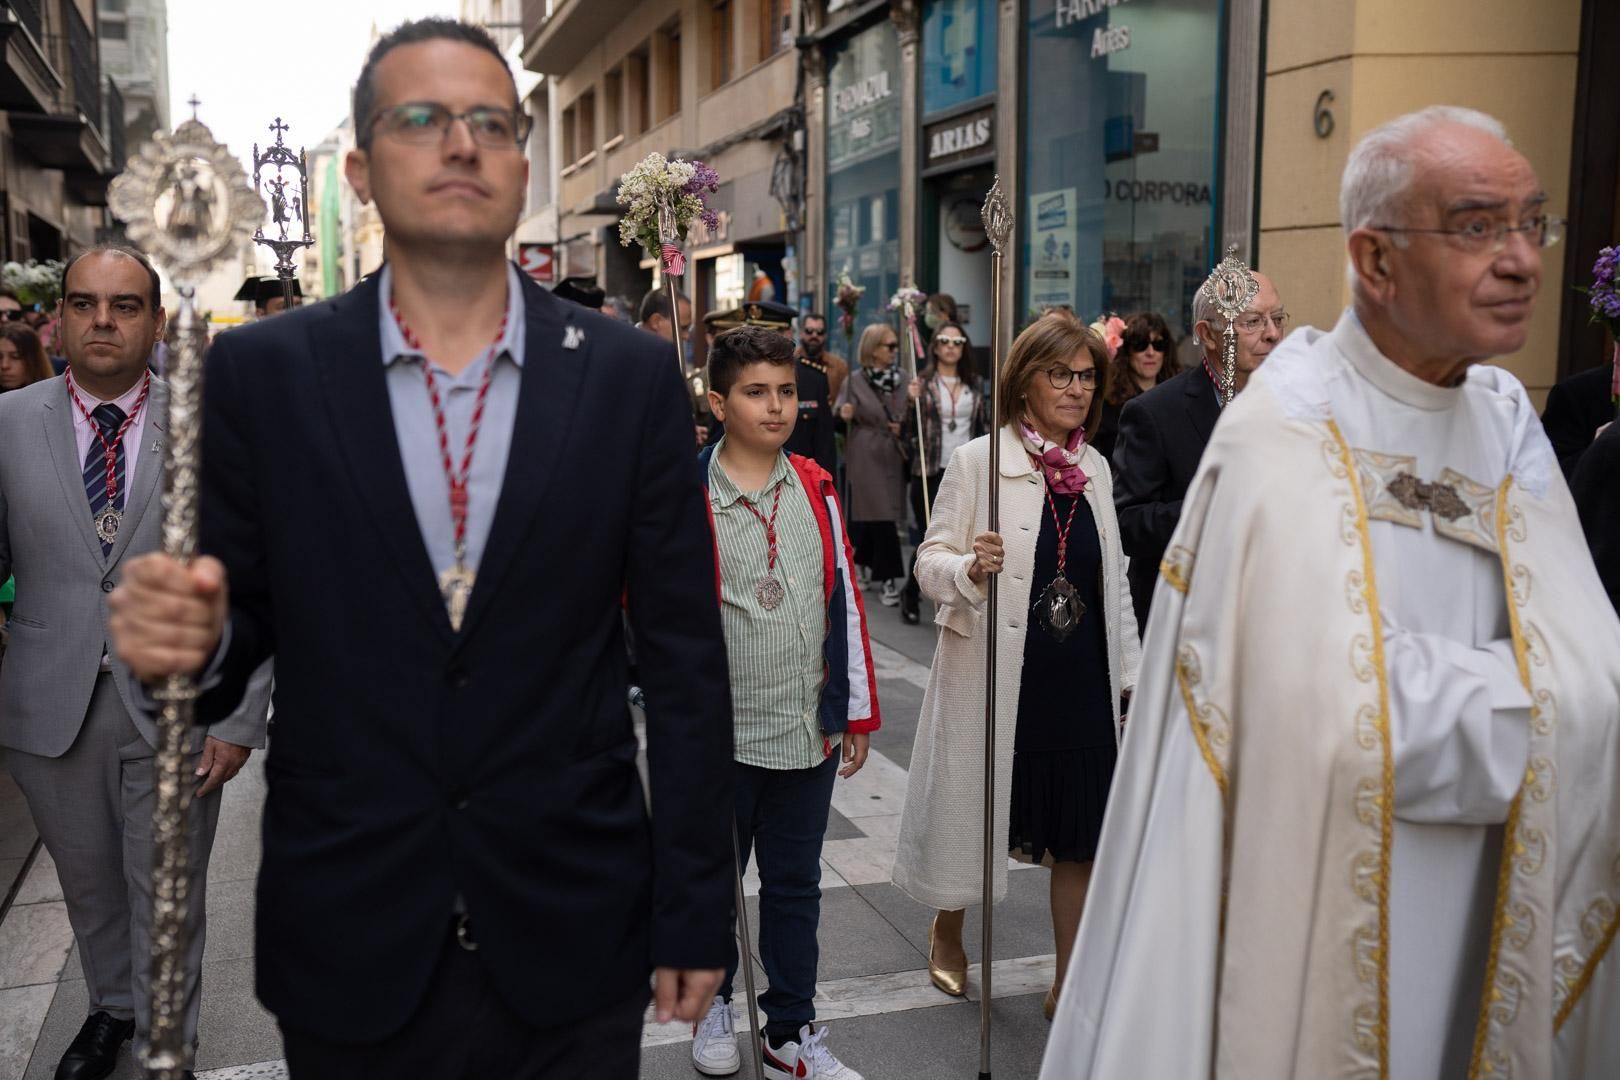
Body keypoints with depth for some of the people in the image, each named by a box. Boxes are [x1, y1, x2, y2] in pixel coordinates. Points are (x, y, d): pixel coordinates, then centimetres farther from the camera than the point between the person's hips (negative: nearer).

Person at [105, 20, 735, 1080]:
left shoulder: (630, 376, -4)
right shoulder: (260, 372, -3)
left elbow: (684, 661, -2)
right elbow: (238, 622, 3)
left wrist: (695, 911, -1)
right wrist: (186, 636, -21)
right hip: (344, 942, 1)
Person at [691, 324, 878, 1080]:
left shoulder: (817, 488, 4)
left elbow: (845, 601, 7)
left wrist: (857, 710, 8)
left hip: (809, 729, 3)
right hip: (721, 732, -3)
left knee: (795, 884, 14)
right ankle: (711, 1006, 39)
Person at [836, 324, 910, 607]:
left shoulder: (902, 378, 6)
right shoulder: (855, 381, -5)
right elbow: (842, 420, -2)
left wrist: (904, 426, -8)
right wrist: (844, 416, -24)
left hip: (894, 455, 4)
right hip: (866, 456, -4)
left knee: (884, 512, 8)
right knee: (881, 514, -8)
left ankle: (868, 561, 28)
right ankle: (888, 577, -2)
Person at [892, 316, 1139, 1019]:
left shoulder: (1095, 468, 9)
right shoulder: (977, 460, -6)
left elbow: (1114, 582, 16)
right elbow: (931, 561, -6)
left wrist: (1132, 671, 15)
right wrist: (971, 568, -28)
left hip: (1082, 679, 4)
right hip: (994, 675, -4)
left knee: (1079, 836, 8)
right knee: (972, 809, 10)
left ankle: (1069, 981, 23)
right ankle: (946, 932, 39)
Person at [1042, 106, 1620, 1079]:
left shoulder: (1508, 428, 2)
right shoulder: (1283, 439, -18)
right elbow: (1358, 727, -29)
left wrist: (1441, 687, -21)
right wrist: (1514, 689, -14)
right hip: (1309, 925, -6)